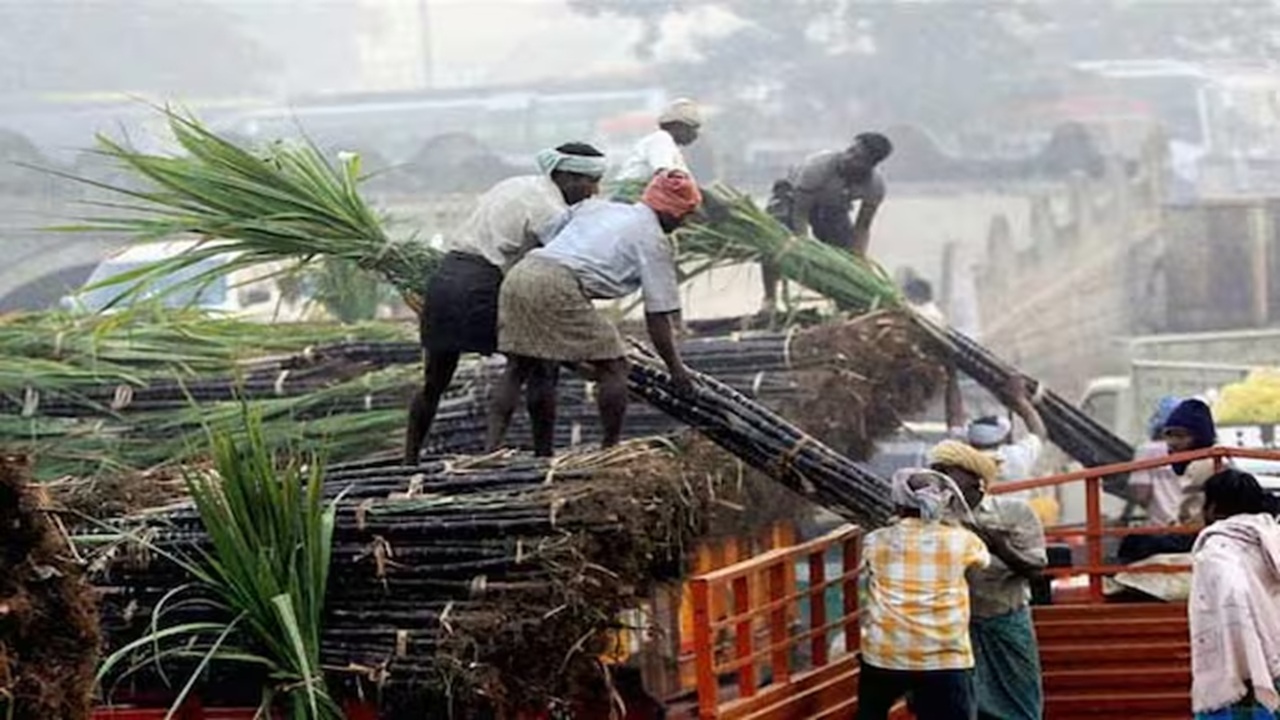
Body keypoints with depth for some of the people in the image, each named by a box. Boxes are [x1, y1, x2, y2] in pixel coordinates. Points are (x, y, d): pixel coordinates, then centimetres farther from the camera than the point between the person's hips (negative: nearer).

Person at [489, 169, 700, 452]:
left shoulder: (597, 207, 27)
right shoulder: (654, 241, 8)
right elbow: (657, 315, 7)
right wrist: (675, 367, 15)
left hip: (519, 274, 7)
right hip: (557, 288, -7)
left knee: (520, 366, 17)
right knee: (612, 364, 5)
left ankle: (492, 446, 8)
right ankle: (611, 448, 6)